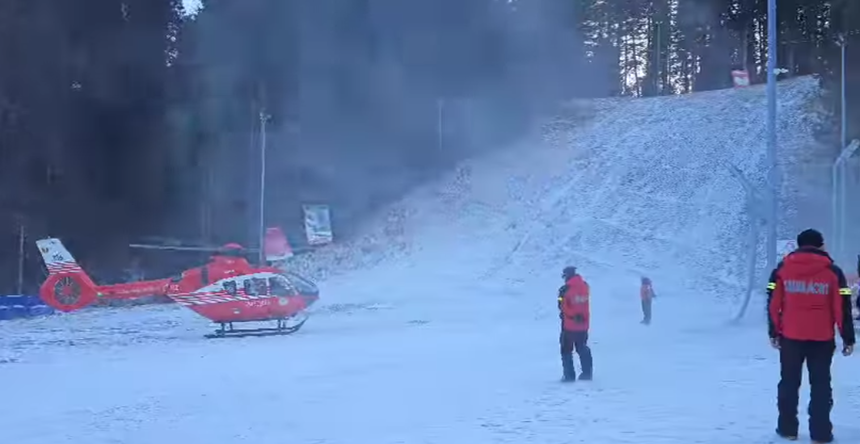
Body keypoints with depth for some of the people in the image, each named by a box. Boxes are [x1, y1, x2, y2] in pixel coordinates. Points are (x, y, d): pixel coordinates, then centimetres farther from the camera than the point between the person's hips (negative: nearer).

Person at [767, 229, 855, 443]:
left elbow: (773, 303, 1)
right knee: (821, 385, 7)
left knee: (789, 382, 13)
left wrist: (773, 332, 8)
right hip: (822, 338, -1)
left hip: (790, 336, 1)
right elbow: (842, 307, -4)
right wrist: (848, 338, 2)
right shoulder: (832, 271, -2)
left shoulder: (782, 269, 2)